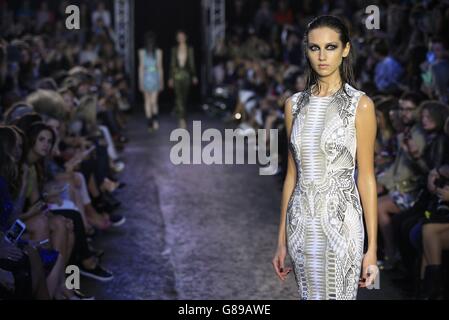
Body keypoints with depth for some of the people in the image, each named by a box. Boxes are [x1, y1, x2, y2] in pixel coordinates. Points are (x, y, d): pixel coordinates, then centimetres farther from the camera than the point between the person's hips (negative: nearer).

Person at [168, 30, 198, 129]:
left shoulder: (190, 49, 3)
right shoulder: (174, 50, 4)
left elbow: (192, 63, 3)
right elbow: (172, 64, 6)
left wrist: (194, 76, -3)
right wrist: (171, 78, 4)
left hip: (186, 75, 1)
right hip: (177, 74, -1)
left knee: (184, 97, 8)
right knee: (179, 96, -11)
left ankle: (178, 111, 33)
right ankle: (182, 119, -15)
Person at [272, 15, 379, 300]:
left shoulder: (360, 105, -5)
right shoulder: (295, 104, 8)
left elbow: (366, 177, -5)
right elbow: (293, 173, 11)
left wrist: (372, 249, -8)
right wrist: (282, 239, 11)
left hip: (340, 222, -4)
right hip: (301, 221, 4)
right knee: (308, 295, 11)